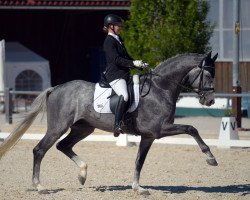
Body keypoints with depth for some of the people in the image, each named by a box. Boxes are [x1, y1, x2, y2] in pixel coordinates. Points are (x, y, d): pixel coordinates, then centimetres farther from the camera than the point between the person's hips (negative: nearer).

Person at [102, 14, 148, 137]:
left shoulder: (118, 39, 22)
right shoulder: (109, 41, -8)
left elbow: (126, 57, 27)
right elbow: (116, 59, -19)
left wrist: (141, 65, 16)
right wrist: (133, 63, -22)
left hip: (123, 74, 11)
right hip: (114, 75, -11)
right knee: (124, 96, -33)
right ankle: (117, 125, -37)